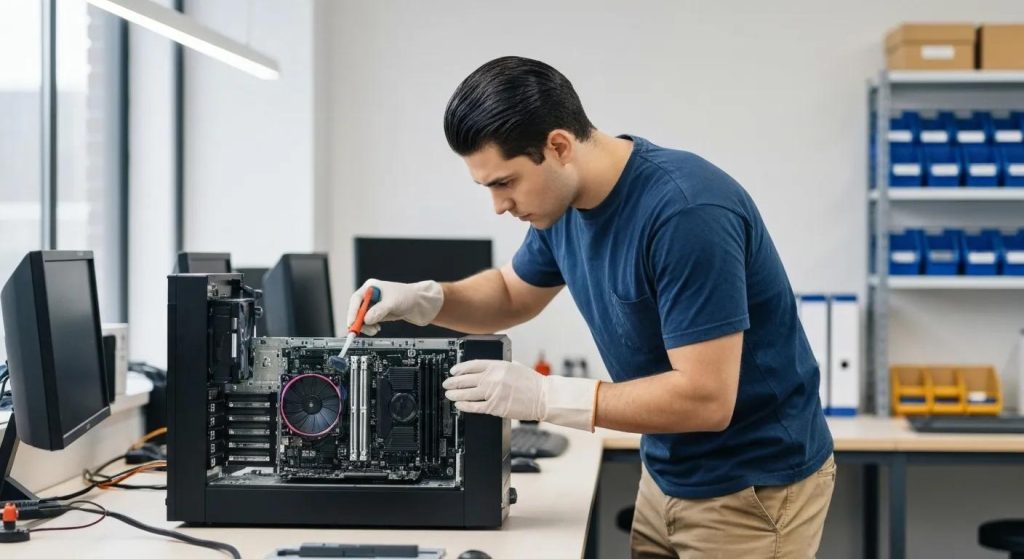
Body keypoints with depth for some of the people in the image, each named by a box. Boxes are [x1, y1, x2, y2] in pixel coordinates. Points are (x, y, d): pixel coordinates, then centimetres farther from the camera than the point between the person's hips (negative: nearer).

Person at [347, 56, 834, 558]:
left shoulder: (686, 212, -28)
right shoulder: (564, 202, -3)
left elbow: (706, 397, -29)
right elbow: (513, 294, 16)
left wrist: (545, 396, -28)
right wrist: (424, 299, -3)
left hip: (752, 489, -8)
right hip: (667, 478, 8)